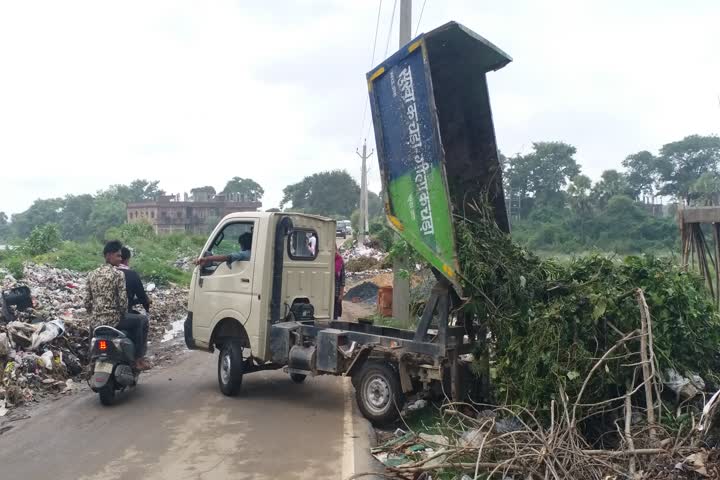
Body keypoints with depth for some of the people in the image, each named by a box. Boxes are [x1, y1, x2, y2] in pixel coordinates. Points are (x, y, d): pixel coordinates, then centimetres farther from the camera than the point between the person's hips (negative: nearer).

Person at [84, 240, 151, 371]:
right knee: (142, 320, 14)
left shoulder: (92, 274, 10)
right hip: (113, 320, -7)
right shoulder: (118, 274, -9)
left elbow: (87, 303, 9)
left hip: (96, 322, 7)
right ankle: (139, 359, 14)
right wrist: (123, 314, 5)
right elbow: (123, 301, -14)